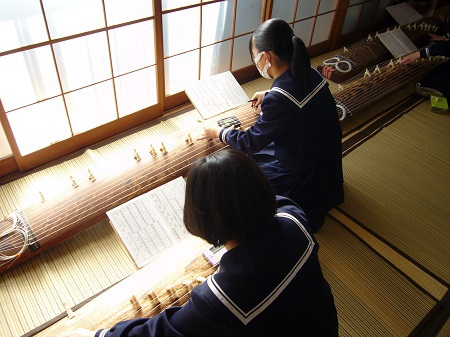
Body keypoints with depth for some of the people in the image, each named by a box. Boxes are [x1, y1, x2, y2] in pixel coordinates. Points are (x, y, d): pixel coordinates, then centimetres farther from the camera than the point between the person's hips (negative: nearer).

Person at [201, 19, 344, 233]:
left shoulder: (278, 99, -32)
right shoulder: (309, 74, -7)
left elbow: (252, 141, -17)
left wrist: (218, 132, -2)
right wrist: (268, 96, 21)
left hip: (305, 176, -8)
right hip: (325, 161, 8)